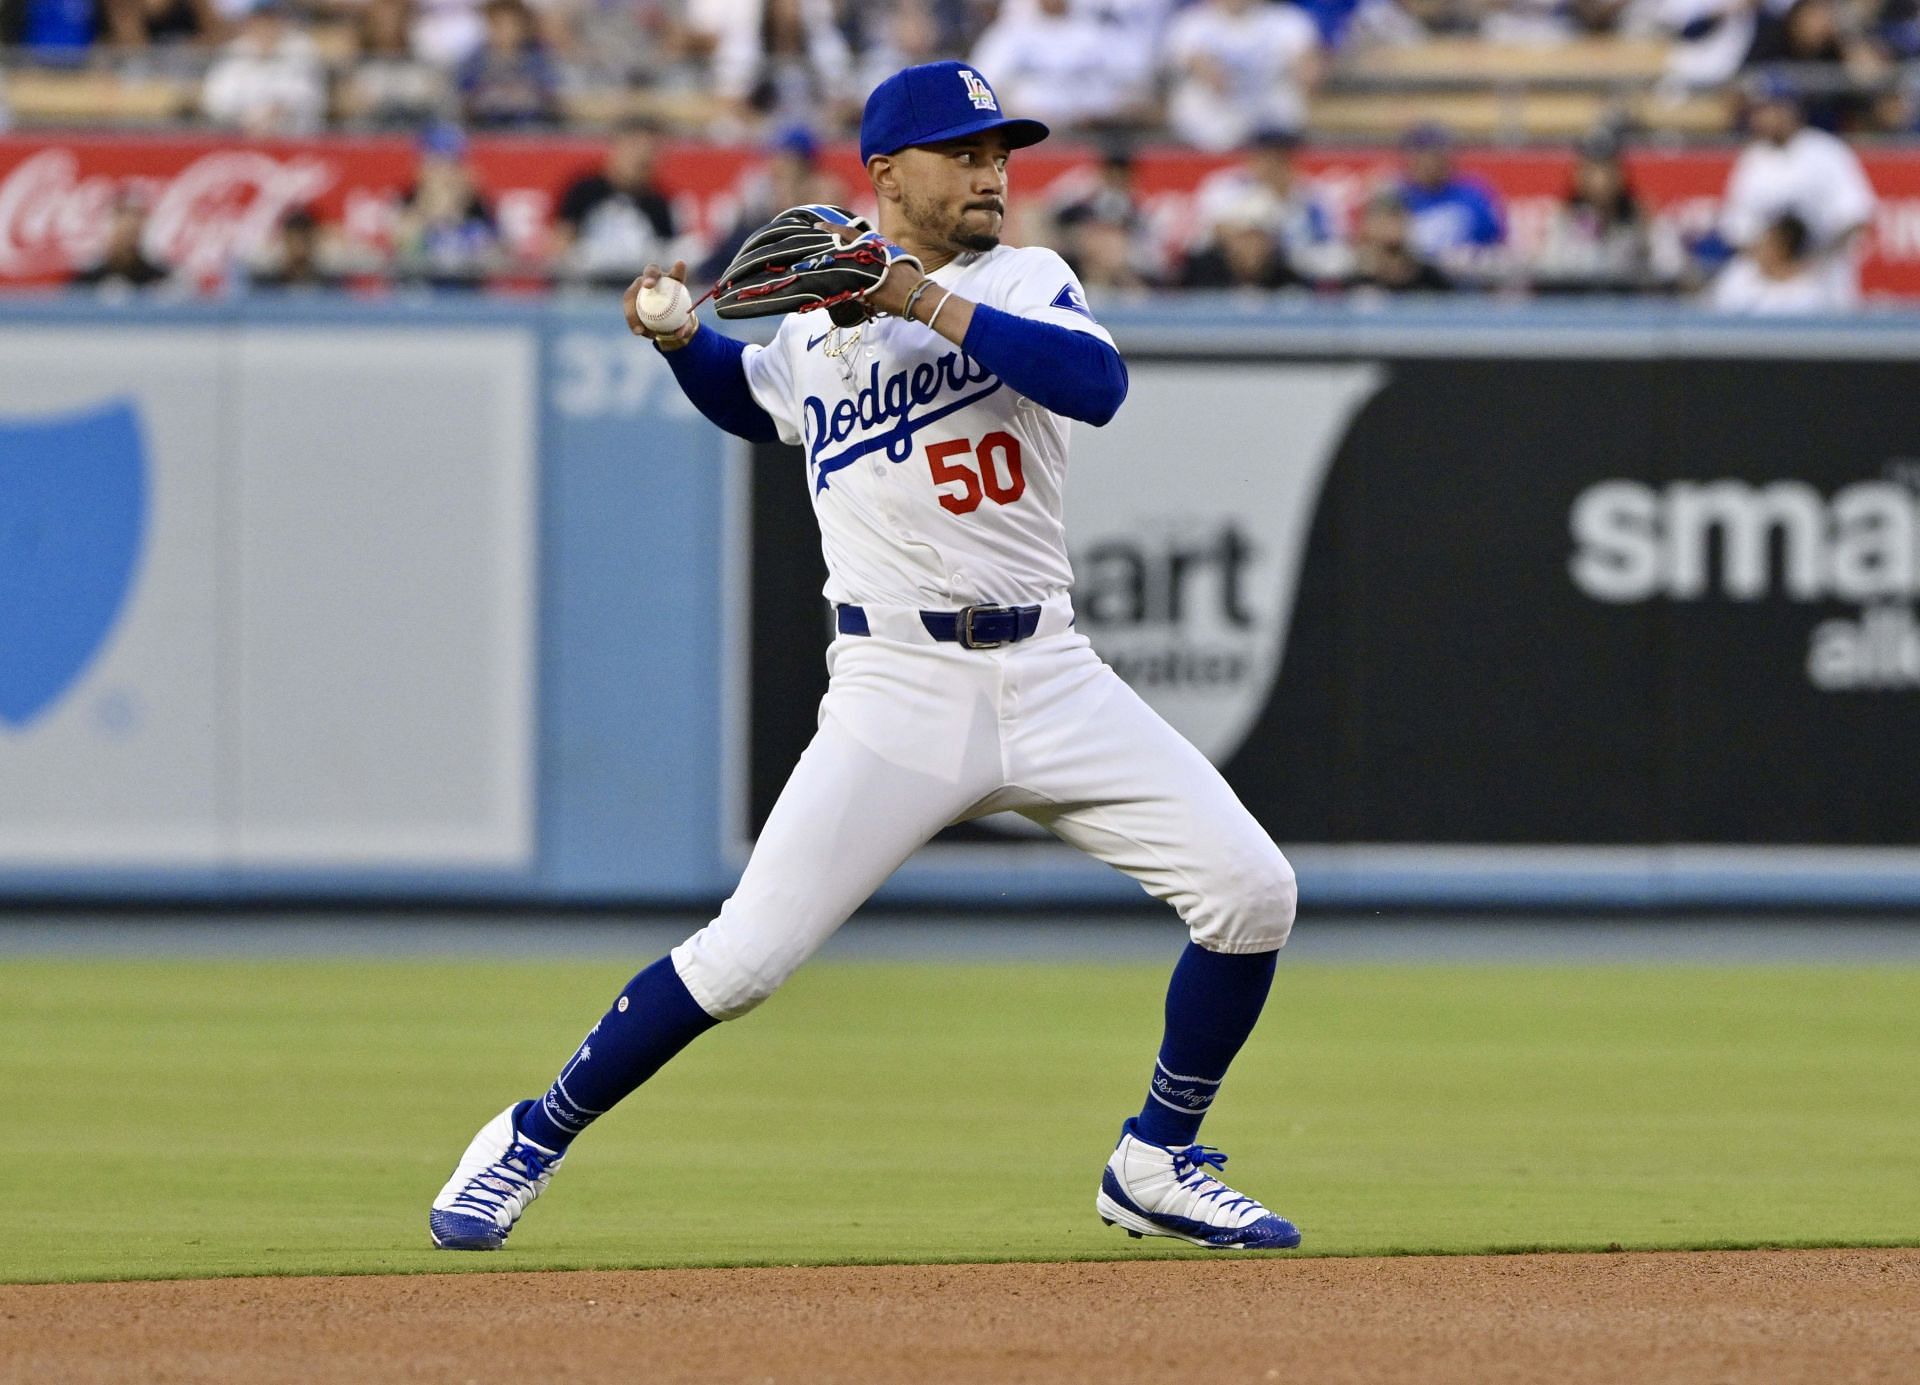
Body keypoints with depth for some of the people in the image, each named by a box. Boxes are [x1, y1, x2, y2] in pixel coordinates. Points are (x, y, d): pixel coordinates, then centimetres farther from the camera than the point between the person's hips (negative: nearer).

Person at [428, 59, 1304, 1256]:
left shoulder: (1025, 284, 4)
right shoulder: (815, 327, 8)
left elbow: (1100, 383, -18)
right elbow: (751, 399, 31)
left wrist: (923, 301, -22)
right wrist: (681, 336, 10)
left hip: (1051, 678, 1)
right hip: (900, 694, -1)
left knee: (1251, 890, -9)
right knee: (746, 955, -11)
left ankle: (1155, 1167, 8)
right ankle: (534, 1141, 8)